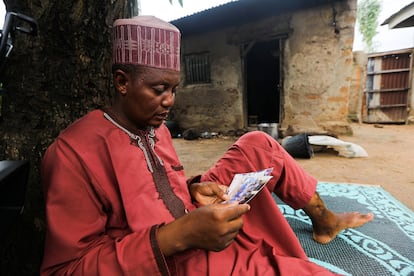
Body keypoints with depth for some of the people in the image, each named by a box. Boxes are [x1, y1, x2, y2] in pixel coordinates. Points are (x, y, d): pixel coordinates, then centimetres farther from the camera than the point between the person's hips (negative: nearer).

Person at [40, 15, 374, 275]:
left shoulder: (155, 128, 4)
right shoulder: (75, 150, -20)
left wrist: (195, 190, -9)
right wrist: (176, 237, -31)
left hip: (201, 222, 7)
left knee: (258, 144, 0)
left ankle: (323, 218, 15)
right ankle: (321, 220, 14)